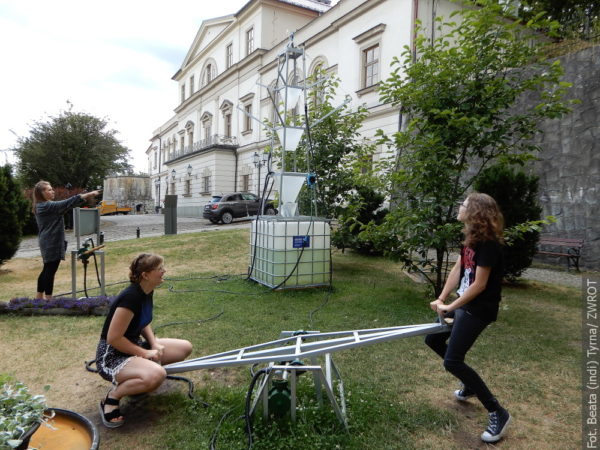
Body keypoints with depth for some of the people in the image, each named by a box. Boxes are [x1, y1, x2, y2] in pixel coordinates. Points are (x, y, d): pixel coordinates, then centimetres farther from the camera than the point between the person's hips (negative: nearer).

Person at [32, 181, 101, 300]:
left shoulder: (41, 206, 13)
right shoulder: (48, 206, -18)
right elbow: (68, 203, -24)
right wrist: (90, 194, -26)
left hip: (48, 243, 10)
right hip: (52, 243, -10)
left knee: (47, 270, 18)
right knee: (50, 270, -4)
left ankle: (39, 298, 27)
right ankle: (48, 300, 3)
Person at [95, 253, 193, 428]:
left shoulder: (147, 291, 0)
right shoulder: (131, 297, -28)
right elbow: (113, 338, -25)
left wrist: (155, 344, -4)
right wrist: (145, 353, -17)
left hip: (132, 346, 9)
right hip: (112, 355, -9)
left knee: (185, 348, 1)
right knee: (156, 375, -36)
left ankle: (137, 378, 12)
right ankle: (112, 398, -9)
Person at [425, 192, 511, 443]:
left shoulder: (488, 243, -23)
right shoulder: (471, 239, 5)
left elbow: (479, 285, -23)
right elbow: (457, 270, 6)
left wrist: (451, 307, -17)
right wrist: (441, 299, -1)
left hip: (479, 309, -10)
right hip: (464, 304, 10)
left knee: (452, 361, -9)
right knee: (432, 339, 19)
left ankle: (498, 414, 6)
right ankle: (470, 385, 35)